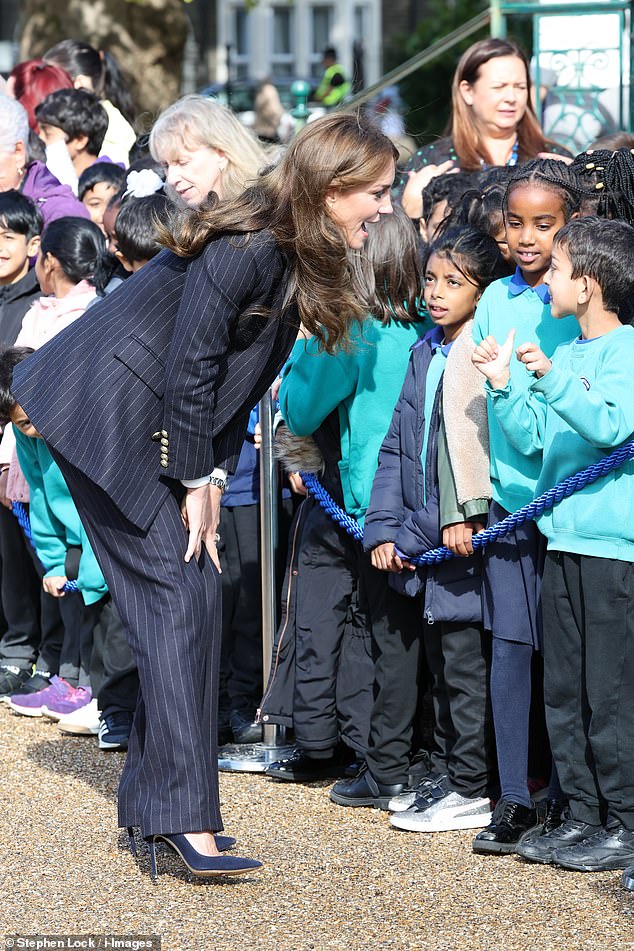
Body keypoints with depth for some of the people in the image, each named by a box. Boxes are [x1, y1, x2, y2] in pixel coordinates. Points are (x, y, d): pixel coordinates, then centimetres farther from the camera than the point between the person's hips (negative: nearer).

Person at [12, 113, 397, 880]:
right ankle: (183, 816, -15)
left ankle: (150, 800, 14)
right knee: (179, 595, -13)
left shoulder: (294, 259, 7)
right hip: (108, 415, -9)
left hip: (159, 431, 9)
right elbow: (191, 366, -20)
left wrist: (214, 475, 4)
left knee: (184, 597, 7)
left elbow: (240, 381, 11)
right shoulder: (248, 249, -22)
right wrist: (196, 481, -13)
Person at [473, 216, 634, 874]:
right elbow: (532, 438, 16)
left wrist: (552, 380, -30)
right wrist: (503, 387, 3)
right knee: (563, 690, 10)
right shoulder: (565, 354, 17)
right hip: (564, 538, 8)